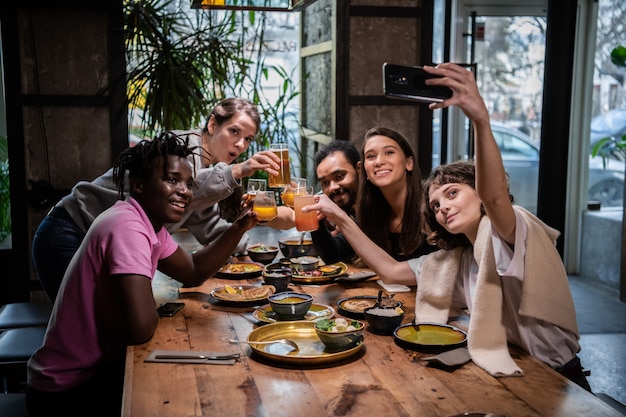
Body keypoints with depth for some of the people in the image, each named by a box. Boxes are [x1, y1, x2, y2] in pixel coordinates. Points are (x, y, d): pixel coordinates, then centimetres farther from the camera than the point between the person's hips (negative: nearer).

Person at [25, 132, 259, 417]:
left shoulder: (150, 222, 4)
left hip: (97, 368, 9)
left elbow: (193, 272, 12)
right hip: (69, 392, -9)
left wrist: (239, 228, -1)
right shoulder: (127, 226, -26)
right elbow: (141, 328, -35)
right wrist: (152, 307, -11)